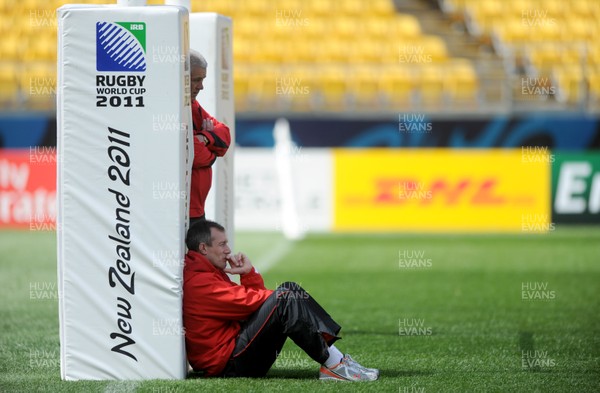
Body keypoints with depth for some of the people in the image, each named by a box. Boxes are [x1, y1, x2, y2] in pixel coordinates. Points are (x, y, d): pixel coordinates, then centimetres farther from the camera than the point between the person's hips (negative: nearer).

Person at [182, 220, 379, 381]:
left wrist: (248, 273, 0)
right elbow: (250, 301, -17)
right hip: (229, 365, -11)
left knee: (289, 289, 6)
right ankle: (334, 366, -21)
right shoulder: (199, 283, -15)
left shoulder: (207, 274, 21)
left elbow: (250, 296, 17)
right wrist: (284, 295, -2)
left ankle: (337, 359, -7)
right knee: (284, 300, -22)